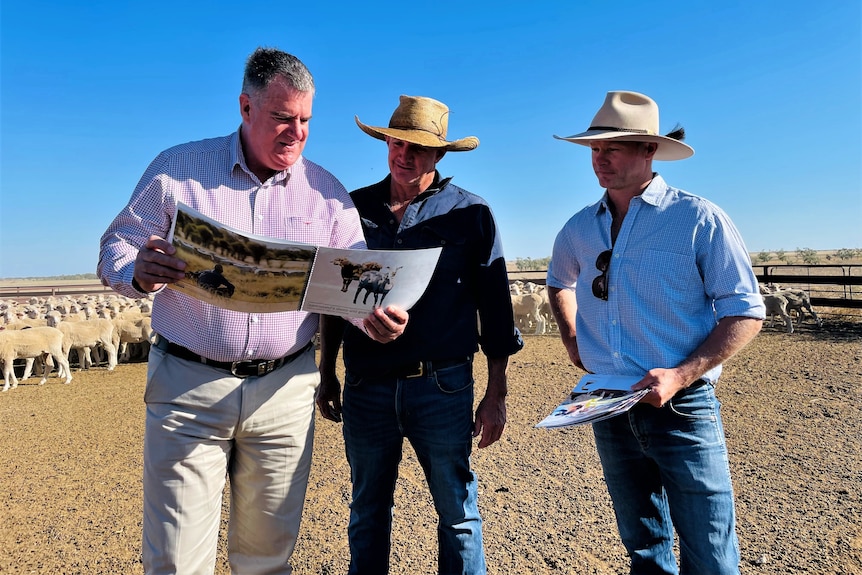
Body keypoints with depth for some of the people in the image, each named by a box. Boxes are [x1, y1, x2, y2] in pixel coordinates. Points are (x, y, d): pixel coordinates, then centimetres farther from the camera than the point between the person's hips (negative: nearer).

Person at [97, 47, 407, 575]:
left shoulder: (327, 192, 5)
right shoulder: (176, 169, 2)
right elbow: (116, 247, 3)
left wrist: (374, 315, -18)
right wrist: (140, 273, -20)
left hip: (285, 389, 2)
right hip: (188, 385, -1)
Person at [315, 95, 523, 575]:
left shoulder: (470, 214, 0)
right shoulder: (355, 207, 7)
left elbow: (495, 308, 1)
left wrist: (497, 395, -1)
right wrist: (327, 374, 12)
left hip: (443, 387, -2)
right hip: (366, 387, 3)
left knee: (457, 512, 9)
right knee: (368, 513, 17)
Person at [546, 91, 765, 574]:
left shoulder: (700, 220, -9)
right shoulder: (580, 228, 5)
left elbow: (746, 313, -8)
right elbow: (559, 283, 25)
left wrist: (680, 375, -20)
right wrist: (572, 339, 10)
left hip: (681, 407, -4)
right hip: (607, 407, 4)